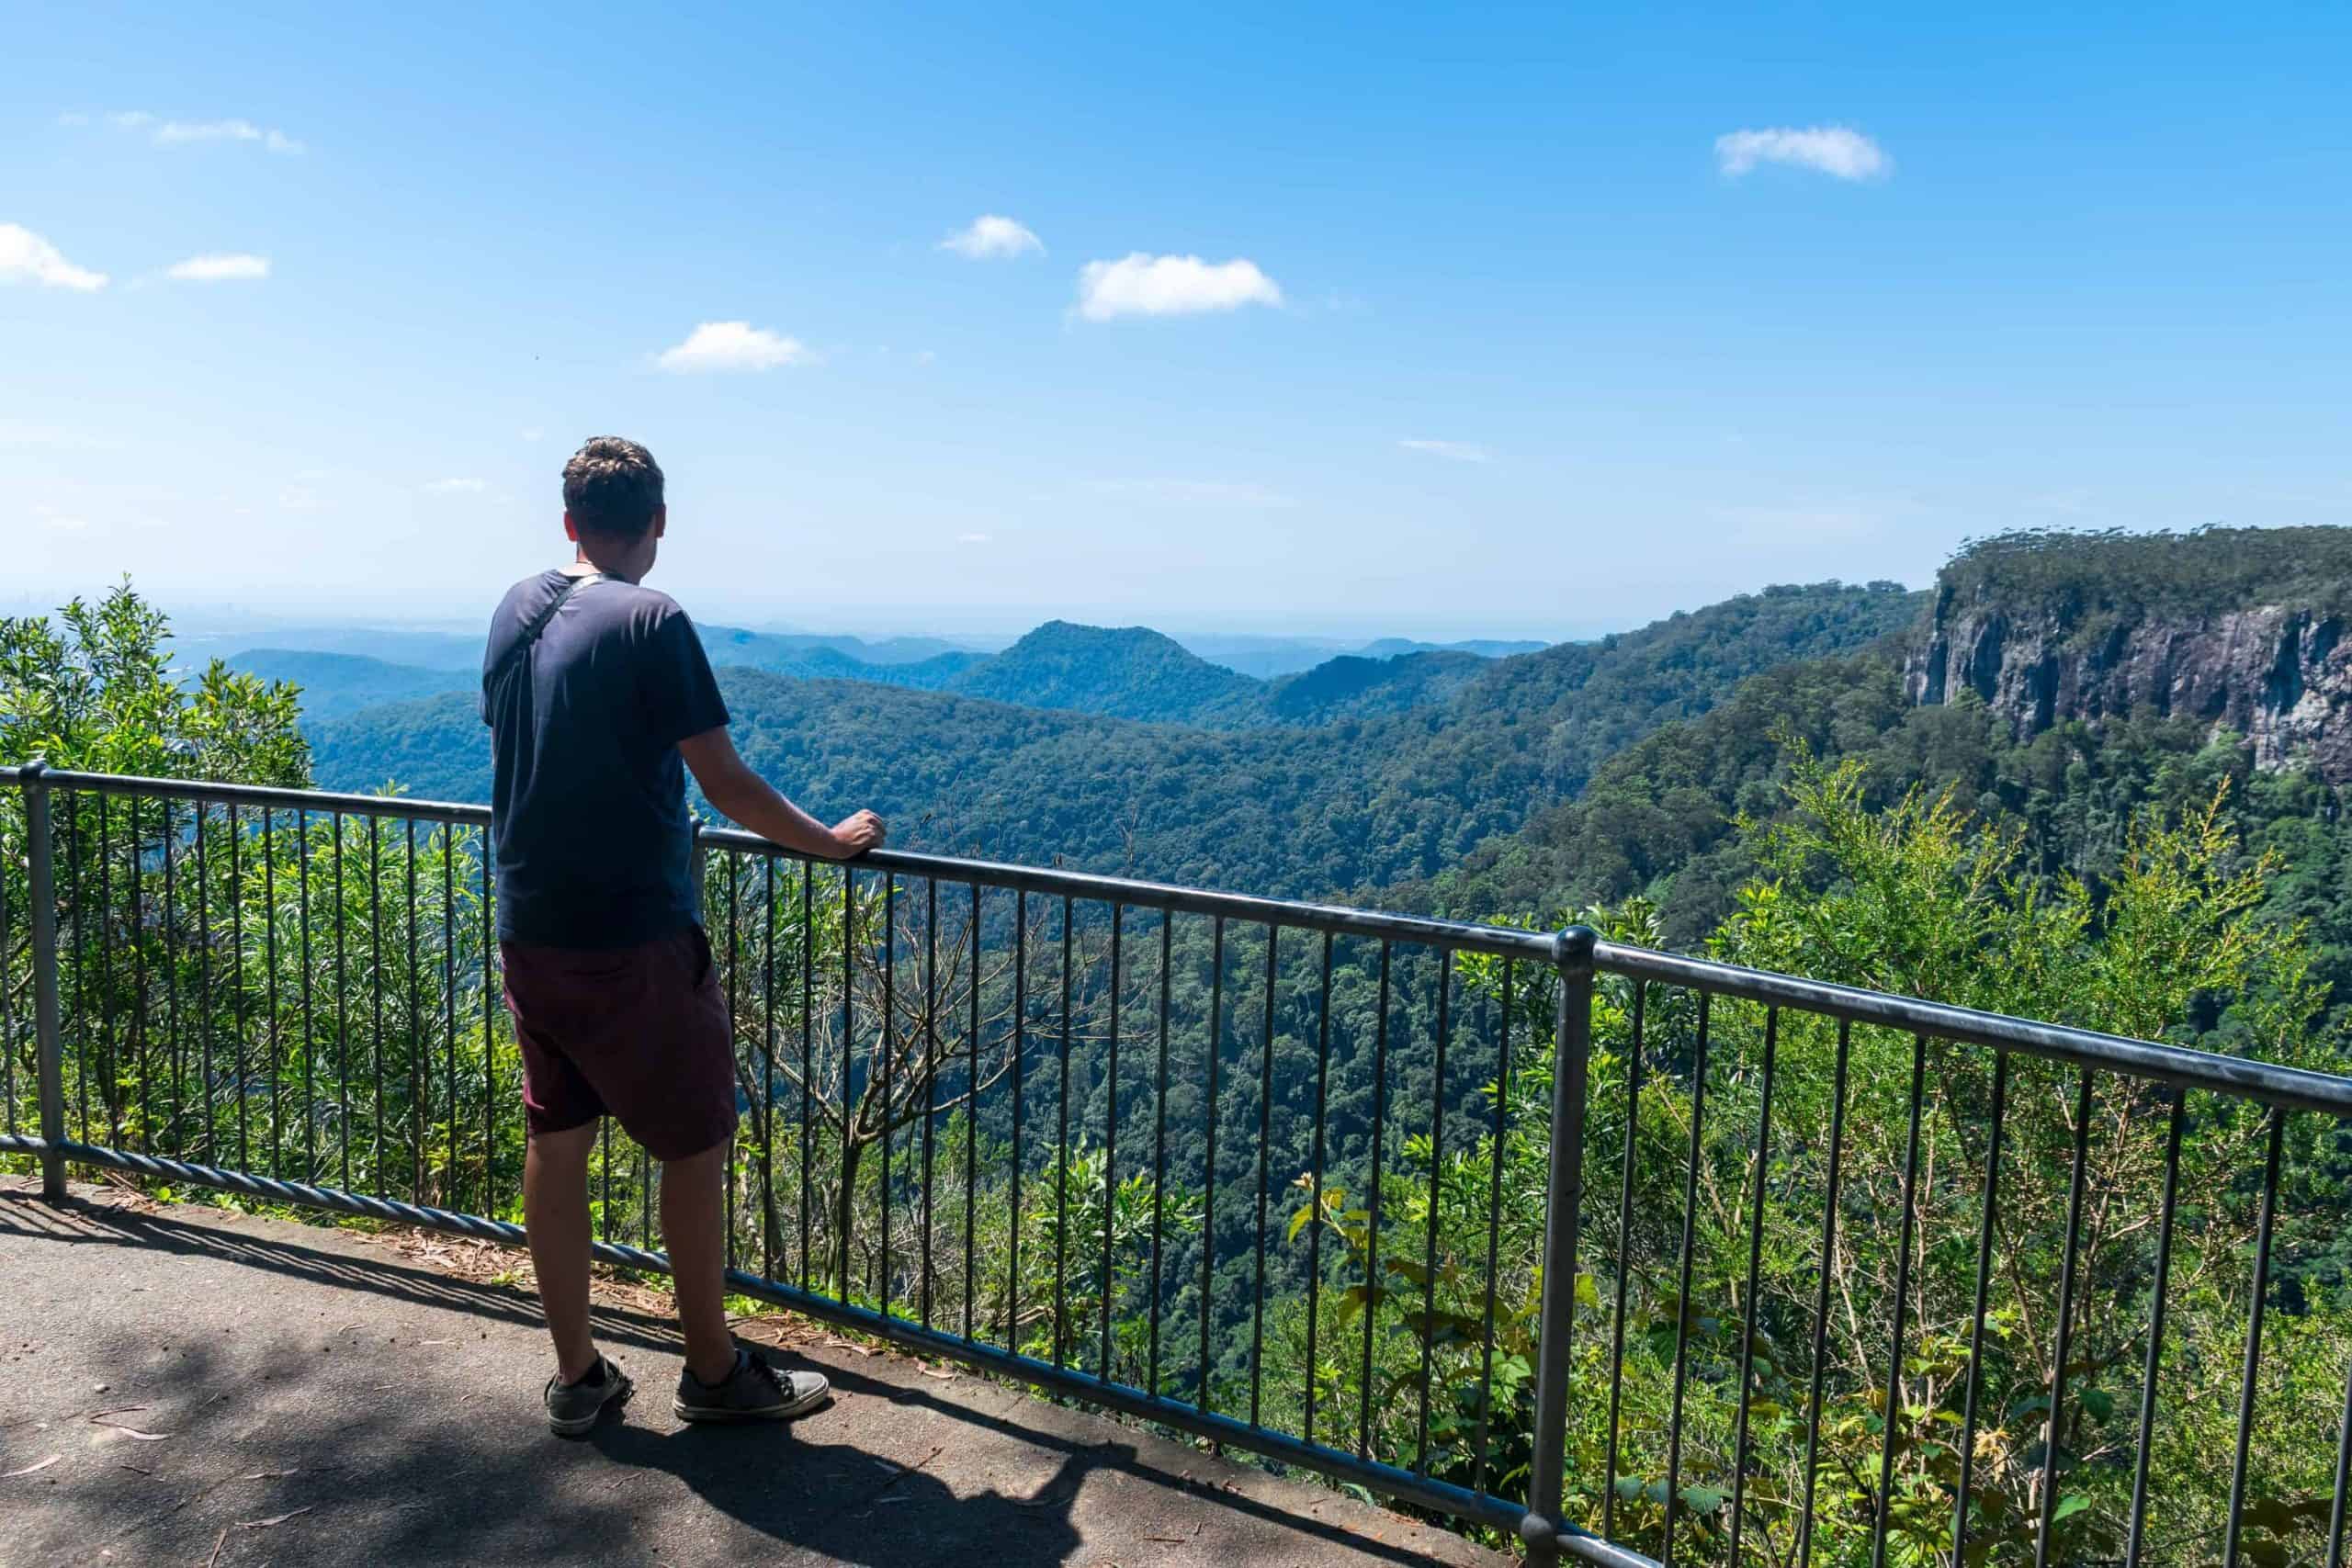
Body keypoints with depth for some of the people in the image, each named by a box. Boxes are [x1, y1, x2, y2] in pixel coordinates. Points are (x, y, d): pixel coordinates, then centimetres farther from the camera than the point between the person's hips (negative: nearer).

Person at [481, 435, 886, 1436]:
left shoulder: (516, 611, 7)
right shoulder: (650, 621, -15)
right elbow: (725, 785, -14)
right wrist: (831, 841, 0)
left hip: (527, 930, 7)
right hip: (632, 940, -7)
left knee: (556, 1140, 14)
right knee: (694, 1147, 7)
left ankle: (576, 1378, 25)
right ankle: (713, 1373, 20)